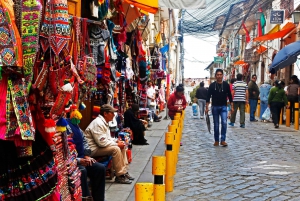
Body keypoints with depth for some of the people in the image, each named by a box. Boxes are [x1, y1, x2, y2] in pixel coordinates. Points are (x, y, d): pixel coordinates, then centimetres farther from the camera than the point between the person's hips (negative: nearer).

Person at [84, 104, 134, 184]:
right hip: (93, 149, -11)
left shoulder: (104, 122, 12)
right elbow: (102, 142, -27)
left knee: (121, 147, 4)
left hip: (100, 146, 11)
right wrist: (117, 144, -17)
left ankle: (124, 171, 7)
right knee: (115, 149, -26)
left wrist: (117, 141, 1)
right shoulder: (98, 123, -22)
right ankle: (119, 176, -17)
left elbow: (107, 138, 20)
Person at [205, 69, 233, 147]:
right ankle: (216, 140, 16)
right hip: (214, 107, 0)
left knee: (224, 123, -14)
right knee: (216, 125, 6)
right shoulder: (212, 85, -1)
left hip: (223, 107, 0)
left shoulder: (226, 85, 1)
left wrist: (232, 106, 2)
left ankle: (223, 140, -7)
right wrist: (207, 107, -6)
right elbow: (208, 96, 0)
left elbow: (229, 96, 6)